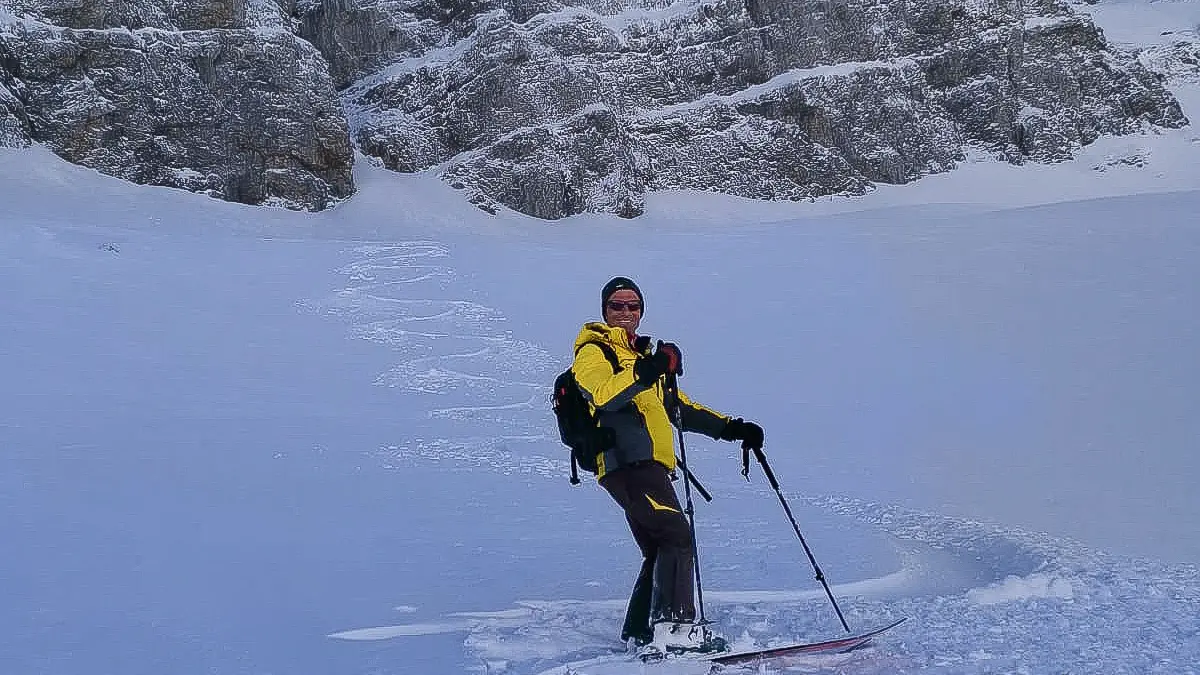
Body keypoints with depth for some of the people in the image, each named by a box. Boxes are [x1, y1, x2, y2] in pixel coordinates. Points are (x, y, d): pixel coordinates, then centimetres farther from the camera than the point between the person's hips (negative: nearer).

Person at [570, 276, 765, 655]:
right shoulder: (593, 351, 3)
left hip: (649, 464, 9)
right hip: (627, 463, -9)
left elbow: (680, 408, 30)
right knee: (677, 535, -19)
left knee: (662, 551, 10)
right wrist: (642, 373, -34)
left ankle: (639, 634, 17)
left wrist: (730, 428, 19)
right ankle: (675, 626, -24)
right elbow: (603, 397, -19)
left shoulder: (645, 354, 29)